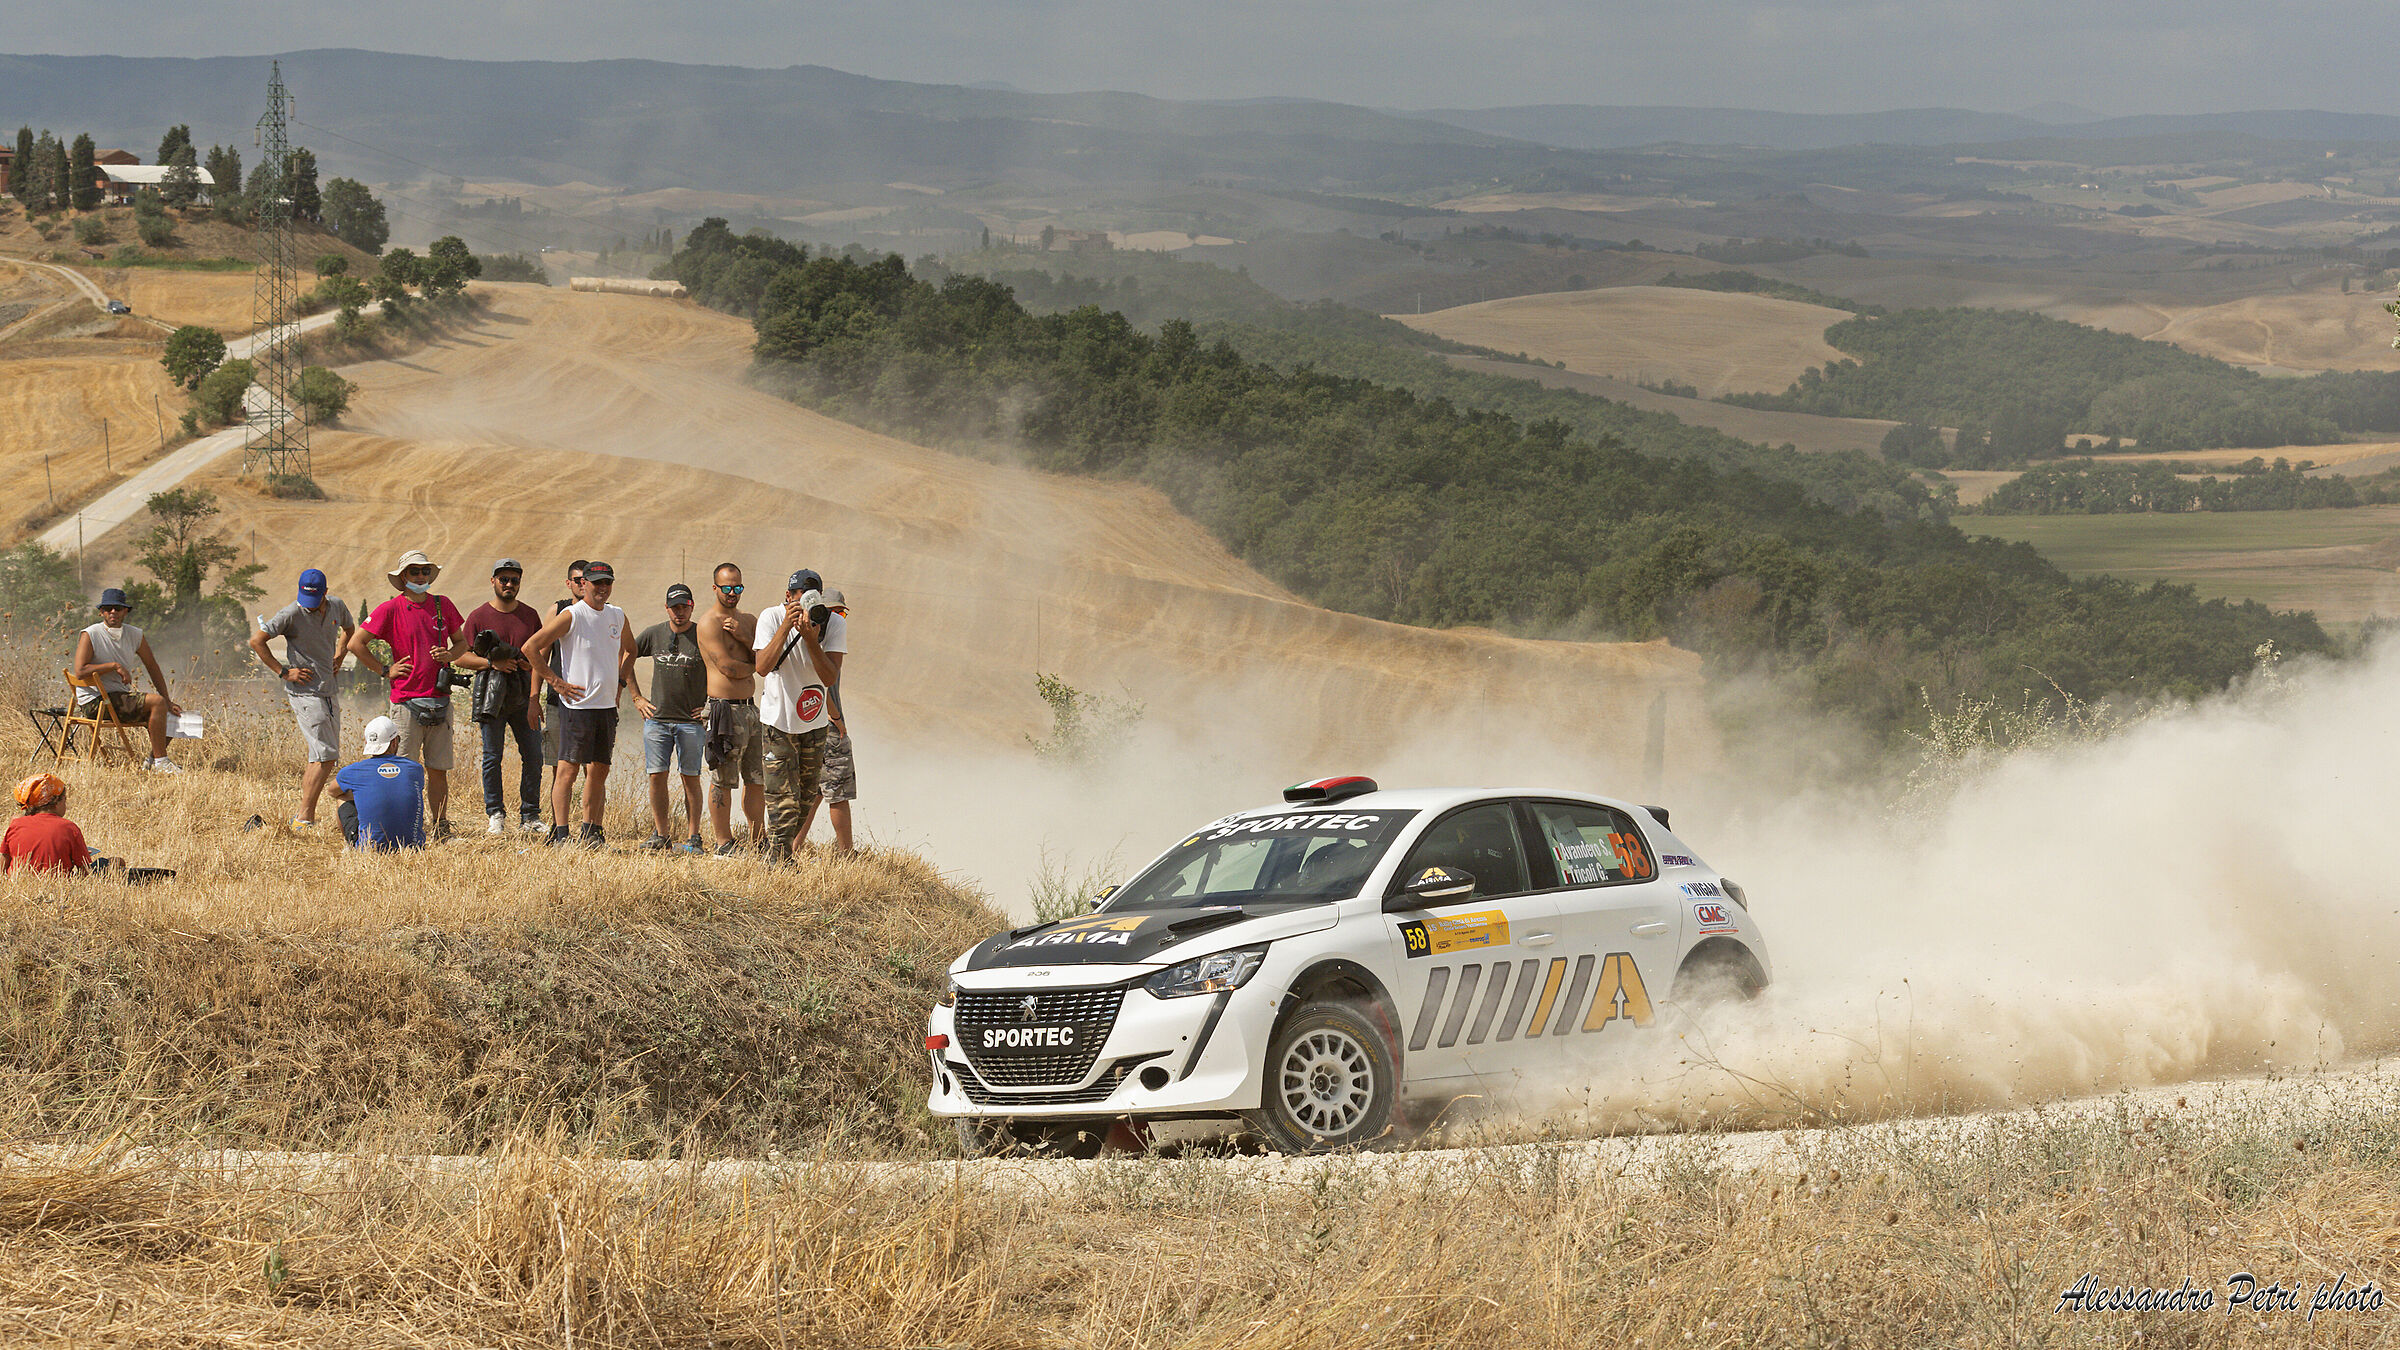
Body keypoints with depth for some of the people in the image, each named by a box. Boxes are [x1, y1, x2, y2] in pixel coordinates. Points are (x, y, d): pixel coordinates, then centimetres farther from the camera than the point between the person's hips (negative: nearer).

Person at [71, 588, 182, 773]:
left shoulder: (135, 635, 9)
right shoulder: (90, 635, -9)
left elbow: (152, 667, 15)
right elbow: (80, 671, -18)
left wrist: (167, 701, 8)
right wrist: (115, 666, -17)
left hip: (122, 695, 8)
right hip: (94, 702, -8)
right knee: (156, 702, -23)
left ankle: (152, 762, 10)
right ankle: (160, 762, -21)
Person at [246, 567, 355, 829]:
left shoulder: (337, 606, 7)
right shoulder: (292, 614, -13)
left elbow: (349, 629, 30)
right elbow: (256, 640, -11)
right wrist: (283, 671, -11)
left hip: (327, 691, 8)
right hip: (304, 691, -8)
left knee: (321, 757, 9)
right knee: (325, 757, -15)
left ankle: (304, 817, 15)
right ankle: (305, 820, -15)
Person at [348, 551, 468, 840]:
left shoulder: (443, 605, 9)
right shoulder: (391, 609, -4)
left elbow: (461, 642, 19)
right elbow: (356, 643, -4)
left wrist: (449, 655, -3)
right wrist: (385, 671, -4)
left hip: (439, 701, 4)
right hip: (406, 703, -4)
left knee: (438, 770, 7)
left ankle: (441, 831, 13)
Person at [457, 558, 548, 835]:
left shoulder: (530, 615, 11)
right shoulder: (479, 616, 1)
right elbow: (462, 656, -1)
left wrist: (532, 662, -5)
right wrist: (491, 662, -15)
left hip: (523, 696, 3)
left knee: (533, 756, 1)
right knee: (492, 757, 0)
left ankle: (530, 817, 10)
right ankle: (495, 815, 9)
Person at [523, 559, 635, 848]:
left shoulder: (617, 616, 12)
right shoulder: (570, 616, -8)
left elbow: (629, 650, 32)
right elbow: (531, 648, -10)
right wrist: (555, 681, -10)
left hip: (607, 705, 6)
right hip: (577, 703, -6)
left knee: (599, 770, 7)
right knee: (568, 768, -7)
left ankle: (590, 832, 13)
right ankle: (559, 833, -7)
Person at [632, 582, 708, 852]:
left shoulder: (703, 636, -2)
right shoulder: (653, 634, 7)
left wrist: (712, 706, -1)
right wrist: (637, 697, 14)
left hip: (692, 719, -3)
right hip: (656, 717, 3)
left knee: (690, 778, -2)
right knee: (657, 776, 1)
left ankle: (694, 837, 2)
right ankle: (661, 833, 10)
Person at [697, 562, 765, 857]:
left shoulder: (749, 620, 16)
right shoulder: (709, 624, -8)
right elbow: (728, 668, -16)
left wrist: (744, 637, -9)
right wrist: (754, 666, 1)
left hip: (750, 708, 8)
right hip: (725, 708, -8)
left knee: (757, 778, 10)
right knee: (722, 781, -4)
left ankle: (759, 842, 17)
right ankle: (724, 844, 1)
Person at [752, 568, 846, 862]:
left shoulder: (834, 623, -11)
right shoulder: (771, 619, -14)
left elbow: (830, 678, -18)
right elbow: (762, 668, -25)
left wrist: (811, 639, -30)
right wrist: (786, 627, -32)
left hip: (815, 722, 3)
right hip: (777, 722, -3)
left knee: (807, 798, 11)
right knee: (784, 802, -10)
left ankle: (791, 847, 29)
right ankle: (778, 864, -2)